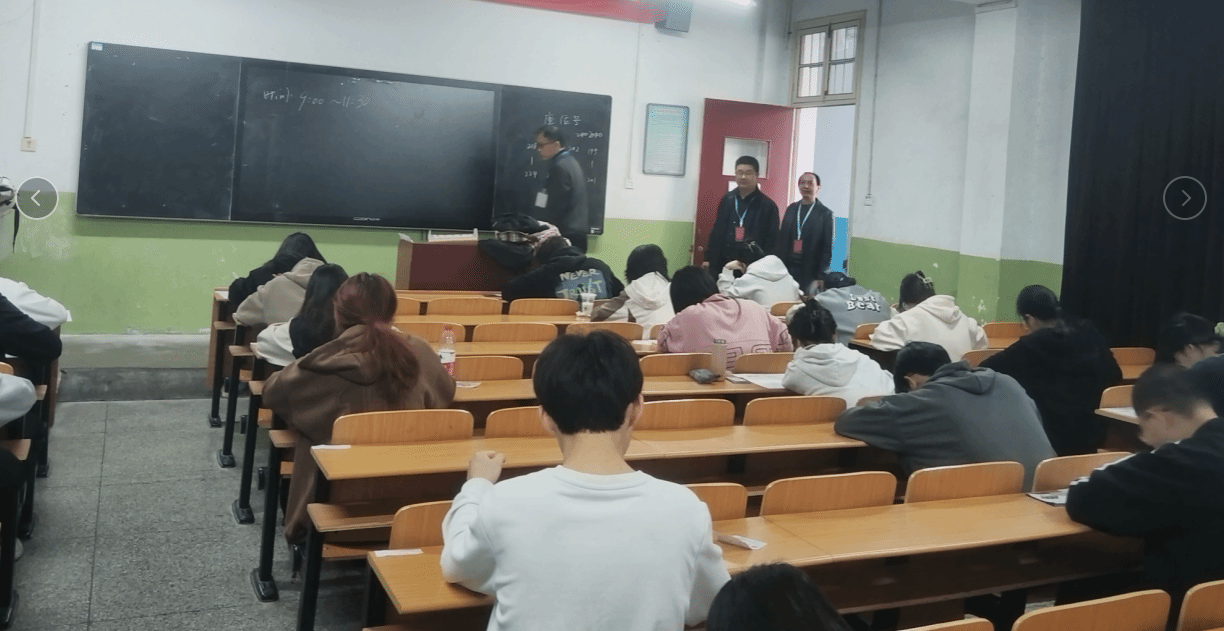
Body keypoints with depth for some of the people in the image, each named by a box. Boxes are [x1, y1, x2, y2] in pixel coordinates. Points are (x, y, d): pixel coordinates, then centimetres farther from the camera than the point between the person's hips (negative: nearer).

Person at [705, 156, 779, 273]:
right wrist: (709, 259, 13)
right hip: (723, 265, 4)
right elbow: (716, 233, 15)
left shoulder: (768, 206, -2)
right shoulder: (727, 200, 10)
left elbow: (771, 241, -2)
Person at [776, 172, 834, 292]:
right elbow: (781, 238, 11)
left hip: (809, 272, -3)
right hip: (787, 267, 4)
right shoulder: (791, 209, 12)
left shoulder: (825, 214, 0)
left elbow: (827, 247, -3)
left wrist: (821, 276, -8)